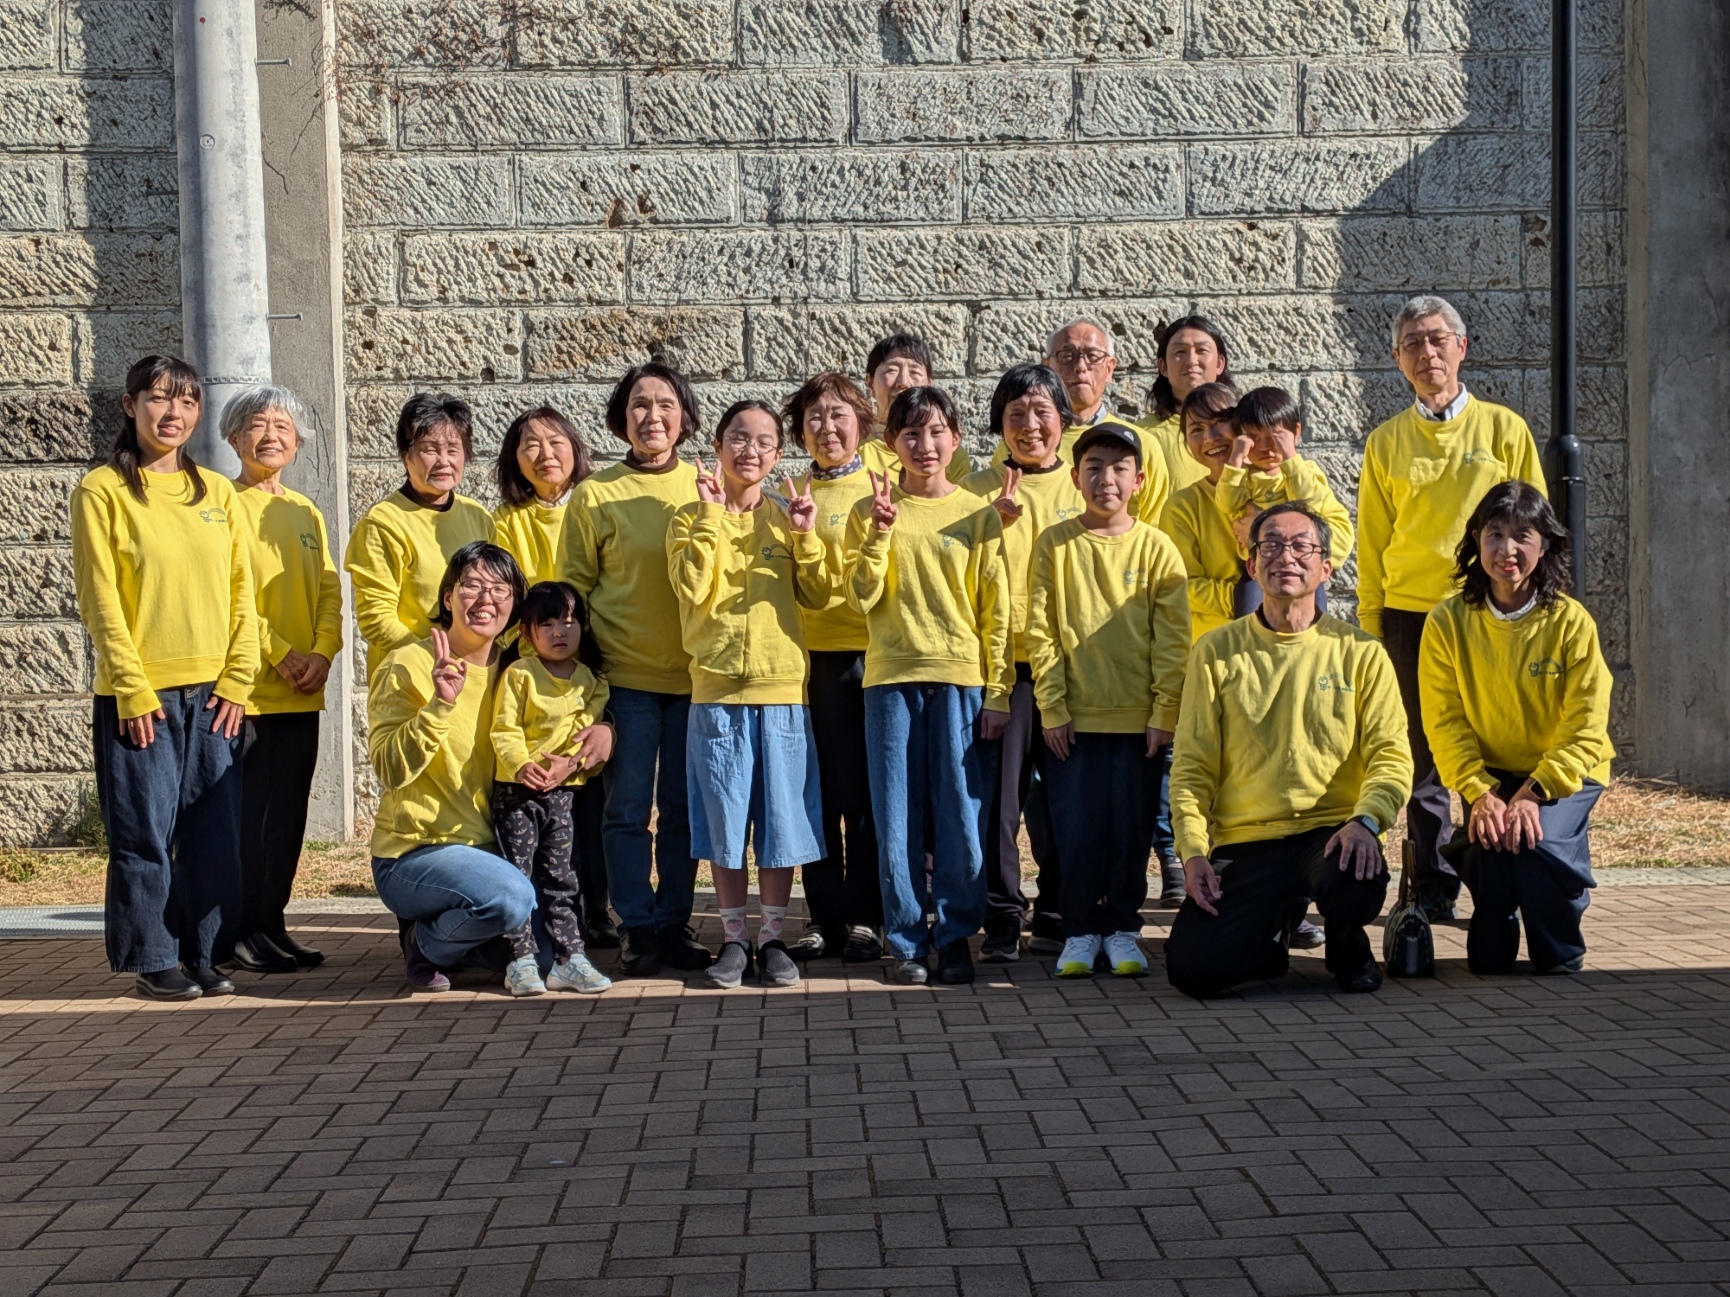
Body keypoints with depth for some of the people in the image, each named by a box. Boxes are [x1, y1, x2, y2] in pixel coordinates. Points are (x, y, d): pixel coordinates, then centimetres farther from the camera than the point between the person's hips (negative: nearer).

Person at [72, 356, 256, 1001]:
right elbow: (100, 600, -6)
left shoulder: (217, 493, 12)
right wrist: (133, 690, -12)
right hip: (138, 696, -4)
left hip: (213, 693, 4)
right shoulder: (102, 491, -1)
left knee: (216, 833, 5)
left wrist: (236, 680, -1)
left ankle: (207, 955, 15)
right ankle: (153, 961, 10)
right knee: (147, 834, 0)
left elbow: (241, 592, 9)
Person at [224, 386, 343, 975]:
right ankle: (241, 932, 2)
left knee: (288, 814, 9)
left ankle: (272, 923, 17)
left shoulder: (306, 514, 16)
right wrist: (279, 653, -15)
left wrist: (321, 654, -6)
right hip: (246, 687, -6)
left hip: (301, 694, 6)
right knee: (246, 813, -4)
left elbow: (330, 591, 10)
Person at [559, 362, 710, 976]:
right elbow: (574, 585, 4)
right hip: (623, 677, -2)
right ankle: (638, 928, 10)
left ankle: (675, 924, 17)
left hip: (694, 674, 2)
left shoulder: (704, 488, 7)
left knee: (683, 809, 8)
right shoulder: (595, 494, 1)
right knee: (627, 808, 1)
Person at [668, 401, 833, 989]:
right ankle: (733, 938, 15)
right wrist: (711, 517, -12)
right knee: (724, 819, 4)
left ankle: (772, 937, 14)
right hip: (716, 687, -1)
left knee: (781, 816, 4)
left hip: (782, 687, 1)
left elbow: (819, 596, 2)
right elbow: (693, 590, -11)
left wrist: (805, 536, -10)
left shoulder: (786, 517, 9)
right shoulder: (691, 518, 4)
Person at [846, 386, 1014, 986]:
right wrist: (881, 530, -11)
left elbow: (996, 611, 5)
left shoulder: (978, 514, 6)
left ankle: (956, 935, 12)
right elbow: (862, 599, -1)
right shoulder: (870, 513, 7)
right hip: (892, 678, 1)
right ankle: (906, 939, 11)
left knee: (962, 816, 0)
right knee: (897, 817, 2)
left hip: (962, 679, 0)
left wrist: (997, 693, -1)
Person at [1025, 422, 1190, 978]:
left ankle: (1122, 929, 19)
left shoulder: (1156, 548, 1)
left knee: (1131, 829, 4)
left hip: (1139, 718, 0)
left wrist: (1164, 713, -6)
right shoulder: (1053, 544, 2)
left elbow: (1173, 639, 0)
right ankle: (1080, 931, 16)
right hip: (1073, 717, 0)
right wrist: (1052, 708, -5)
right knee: (1077, 828, 1)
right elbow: (1039, 632, 0)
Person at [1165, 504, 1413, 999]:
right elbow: (1192, 766, 5)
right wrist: (1193, 852, -9)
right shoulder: (1216, 652, 7)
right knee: (1192, 967, -20)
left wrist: (1366, 820, -22)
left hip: (1330, 832, -1)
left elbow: (1391, 753, -2)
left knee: (1357, 883, -36)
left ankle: (1346, 942, 4)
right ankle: (1277, 921, 16)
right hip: (1242, 843, 1)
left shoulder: (1359, 652, 5)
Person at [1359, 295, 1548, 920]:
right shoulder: (1386, 443, 9)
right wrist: (1371, 627, 6)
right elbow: (1372, 544, 11)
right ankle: (1432, 890, 10)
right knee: (1423, 757, 3)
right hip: (1409, 613, 1)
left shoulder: (1504, 429, 5)